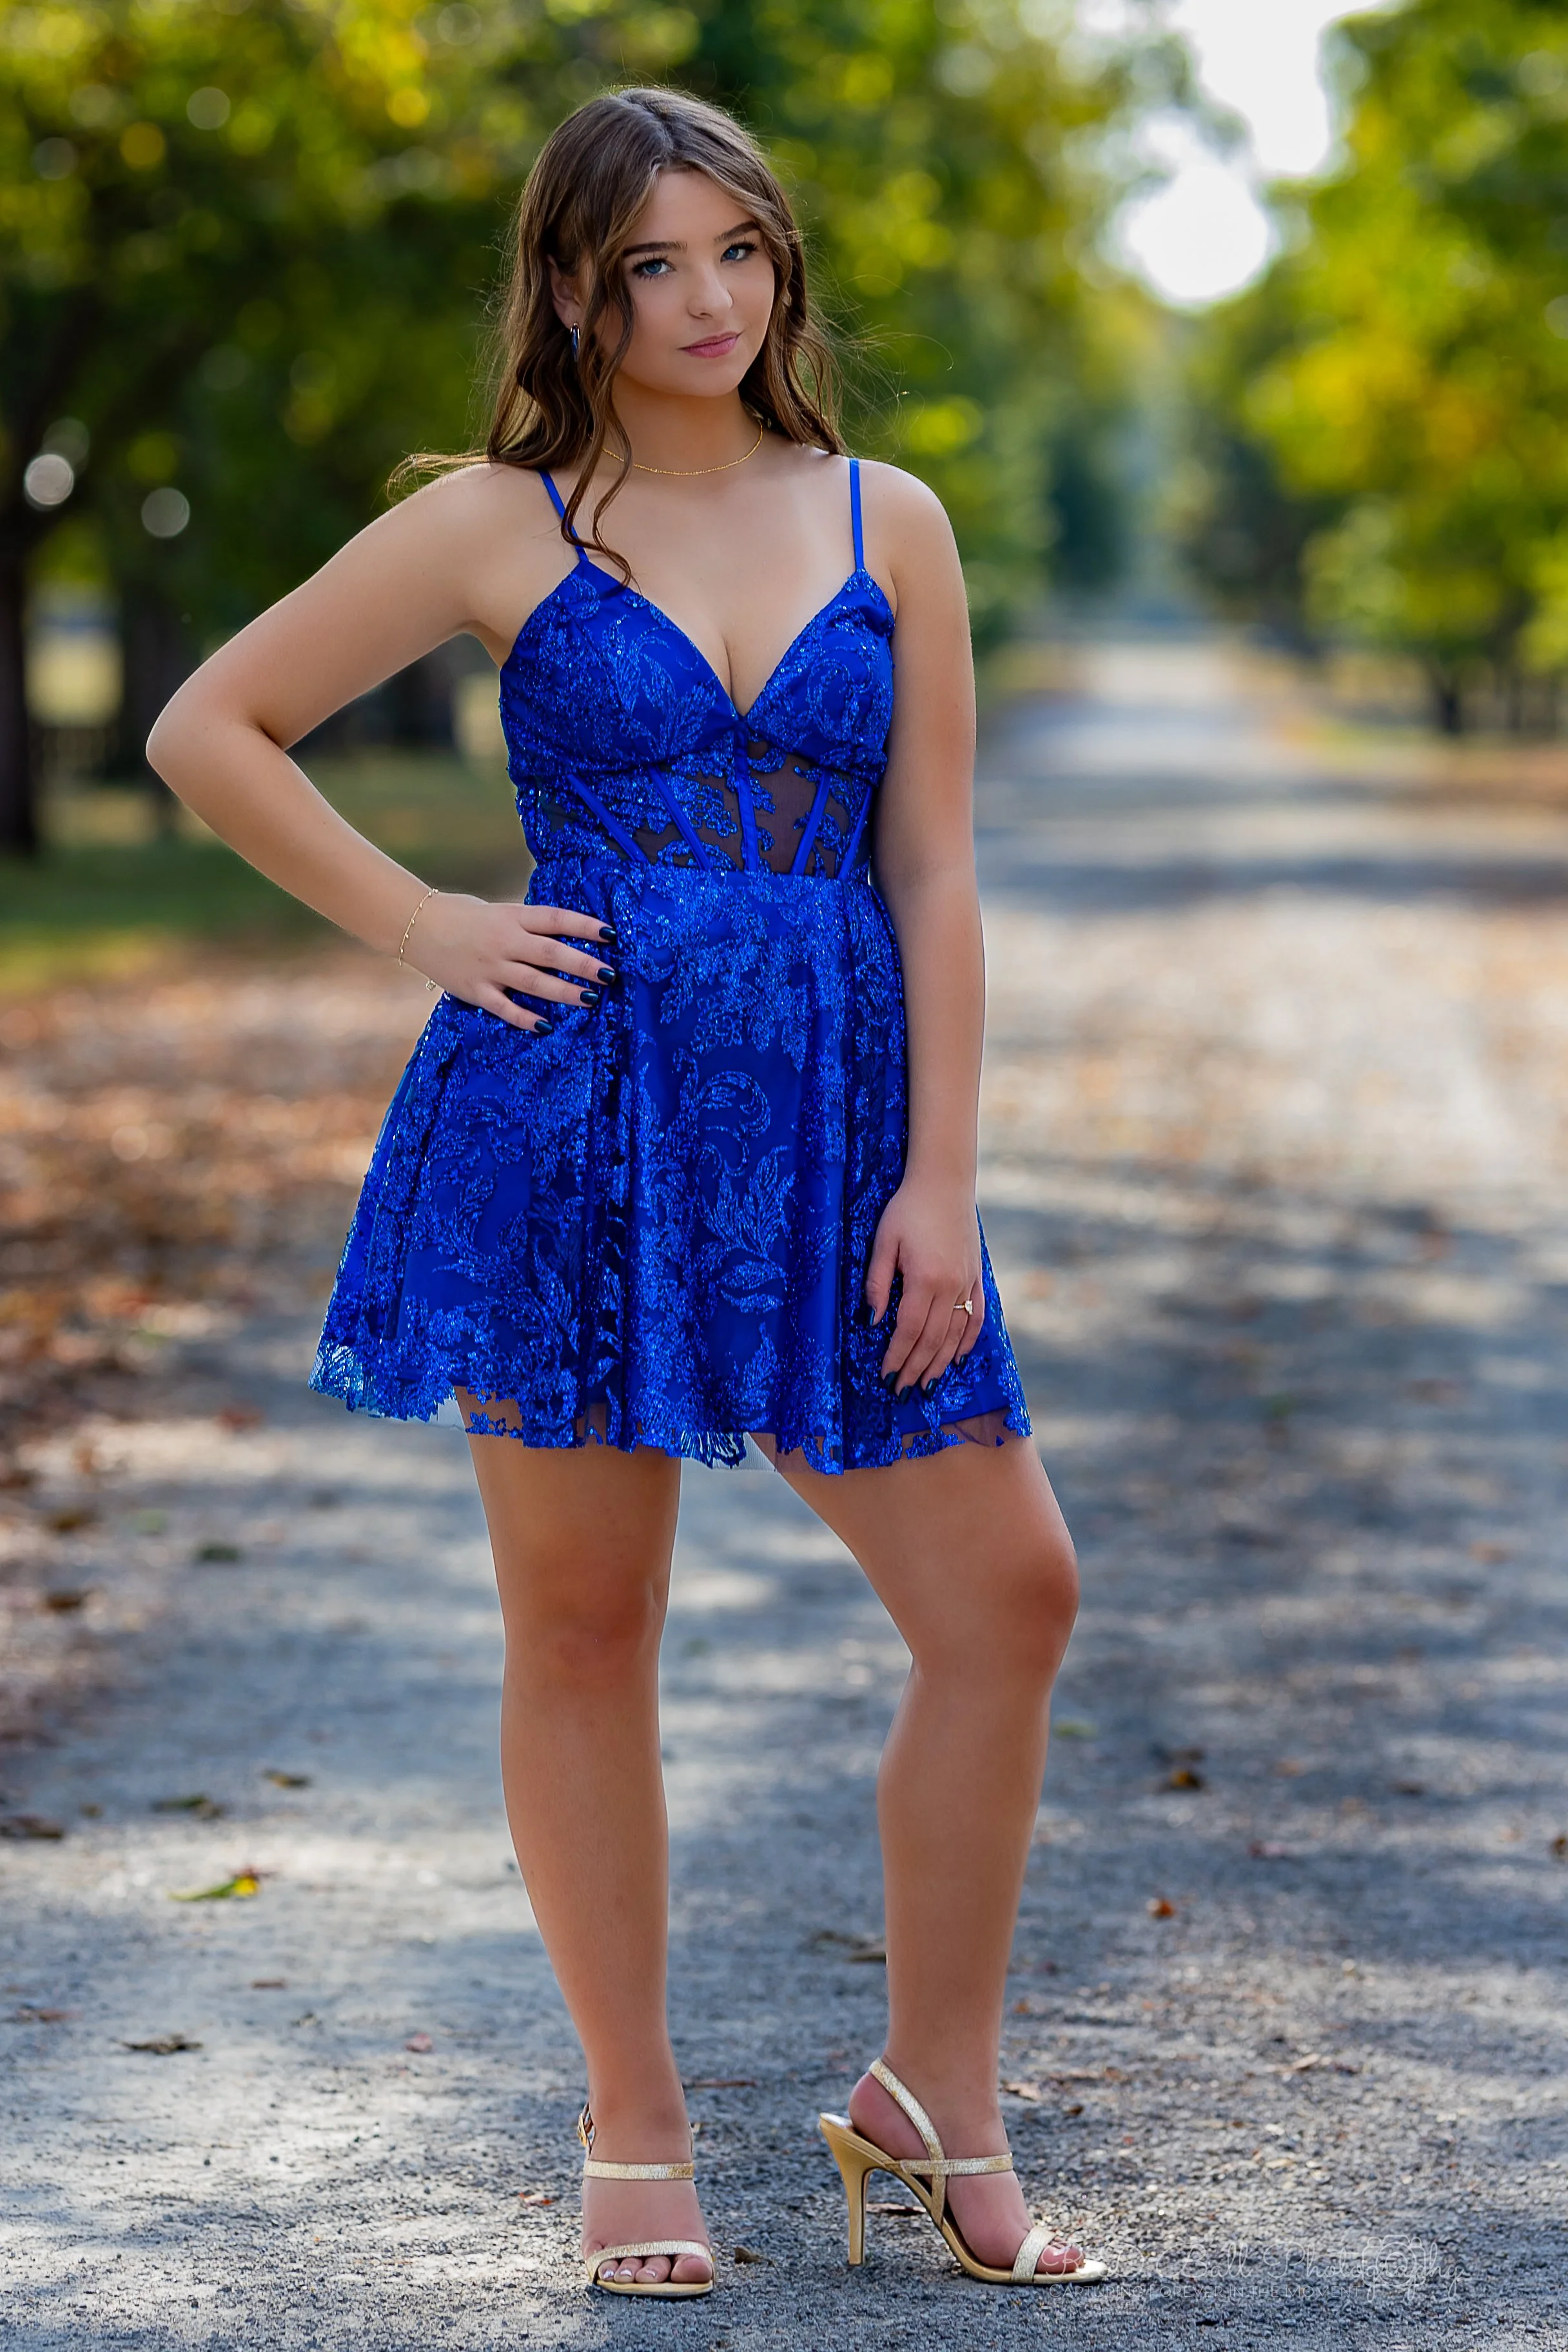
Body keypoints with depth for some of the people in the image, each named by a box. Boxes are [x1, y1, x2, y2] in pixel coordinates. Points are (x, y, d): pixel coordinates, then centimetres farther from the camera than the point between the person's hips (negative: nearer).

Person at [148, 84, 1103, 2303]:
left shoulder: (889, 525, 8)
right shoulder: (501, 527, 1)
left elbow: (931, 877, 6)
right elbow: (210, 732, 5)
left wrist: (940, 1177, -1)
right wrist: (424, 928, -2)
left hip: (831, 1119, 3)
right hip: (571, 1113, -2)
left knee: (1009, 1595, -2)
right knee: (584, 1626, 4)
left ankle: (936, 2096, 14)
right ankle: (638, 2137, 17)